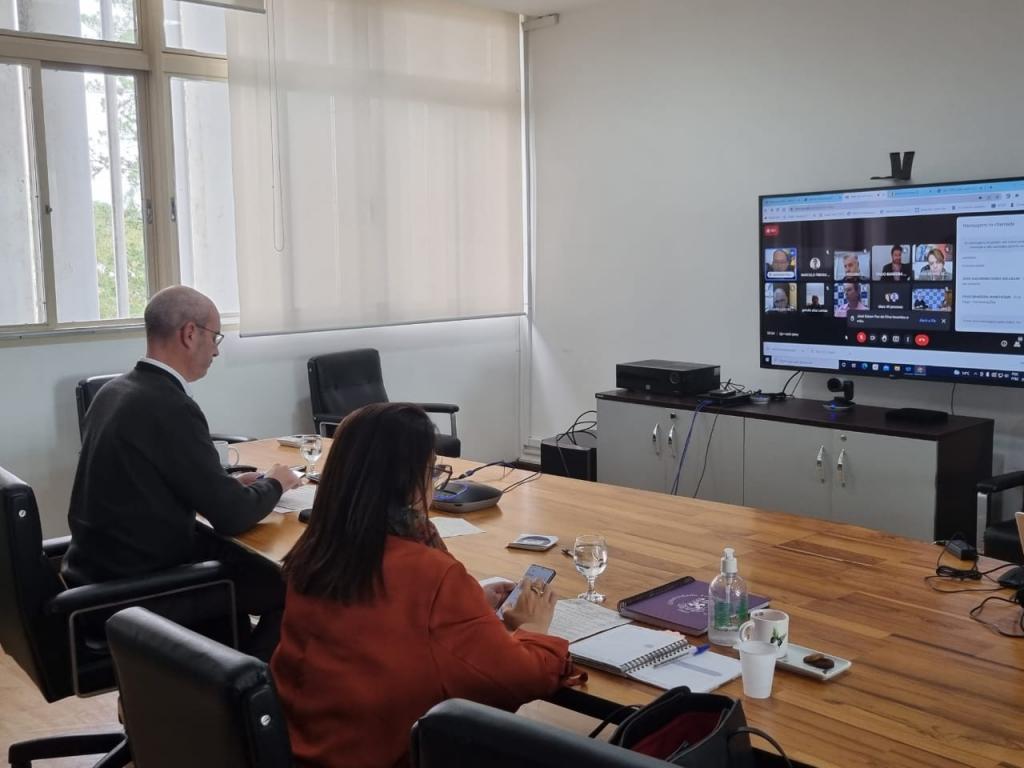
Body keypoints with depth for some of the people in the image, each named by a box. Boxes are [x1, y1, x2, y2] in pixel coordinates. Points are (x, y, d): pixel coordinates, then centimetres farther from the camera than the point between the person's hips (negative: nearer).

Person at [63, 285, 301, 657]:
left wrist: (230, 482, 10)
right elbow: (232, 516, -18)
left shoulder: (114, 390, 4)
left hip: (102, 565, 9)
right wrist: (273, 484, 1)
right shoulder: (170, 406, -23)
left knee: (242, 557, 21)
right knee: (290, 586, 1)